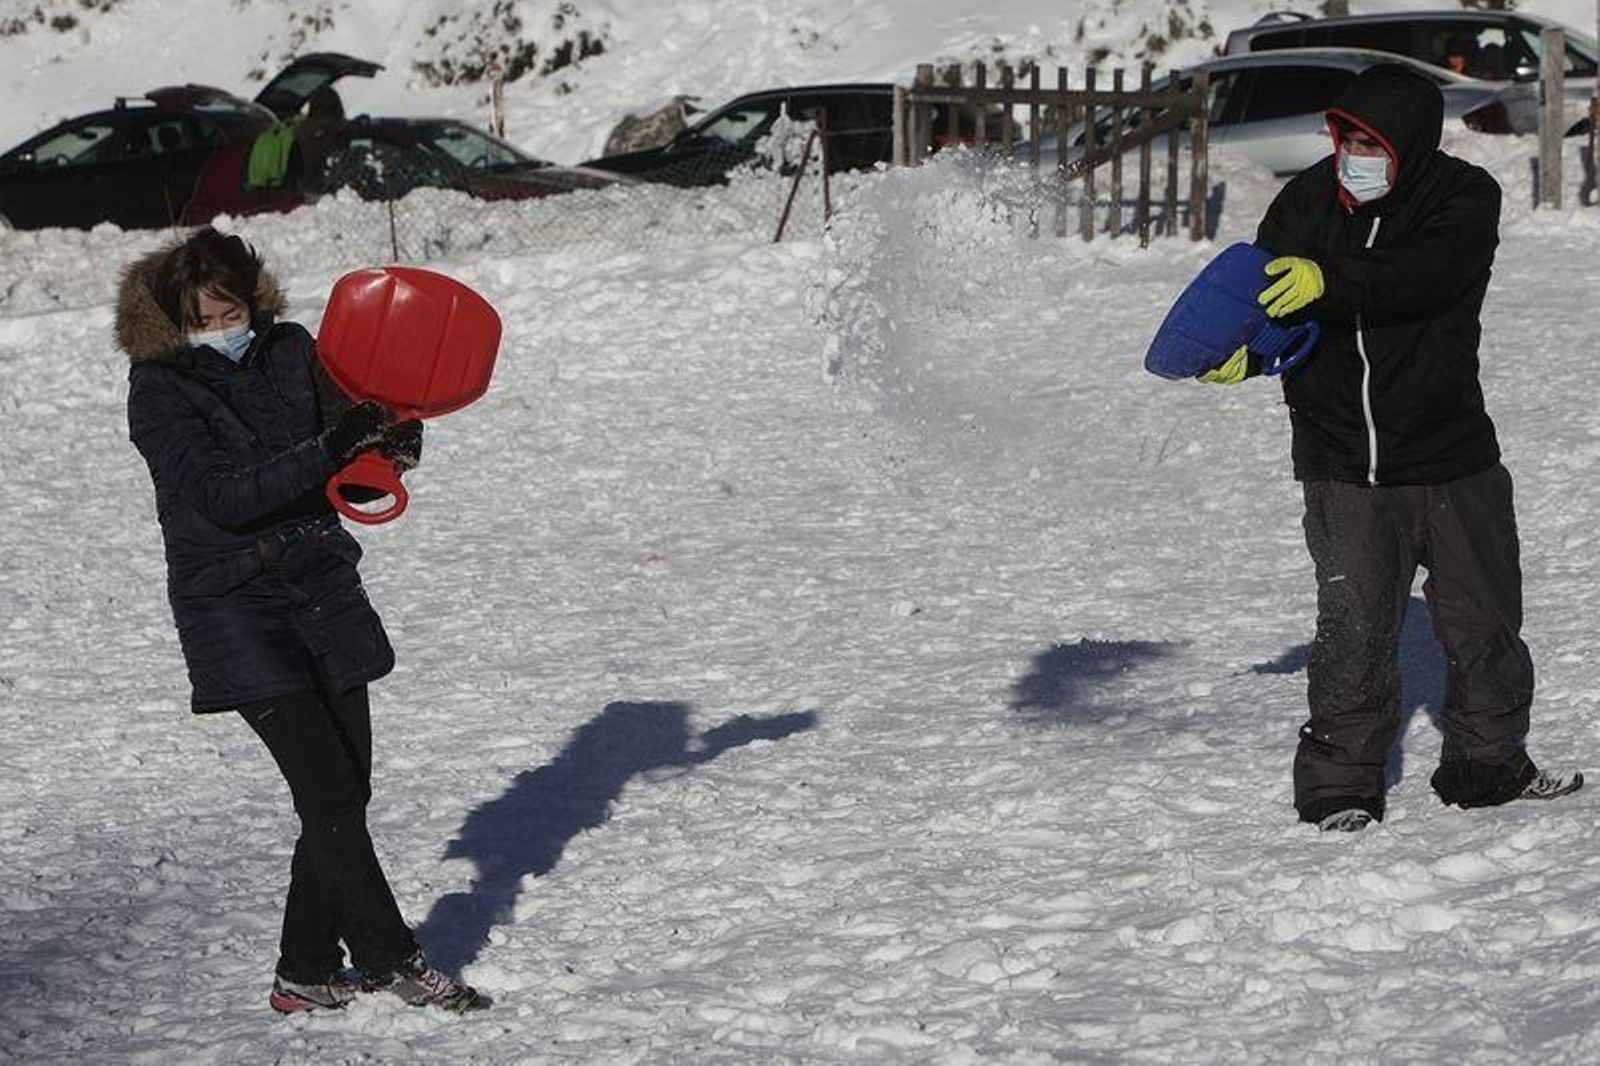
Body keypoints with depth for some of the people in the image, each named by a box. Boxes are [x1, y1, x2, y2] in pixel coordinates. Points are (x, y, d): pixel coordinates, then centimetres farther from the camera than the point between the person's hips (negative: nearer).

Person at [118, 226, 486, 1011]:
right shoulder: (159, 390, -11)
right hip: (234, 608, -6)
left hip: (324, 590, 6)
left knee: (345, 793, 6)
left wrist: (392, 438, -11)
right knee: (328, 791, -10)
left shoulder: (289, 350, 3)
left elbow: (349, 466, 12)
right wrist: (329, 449, -30)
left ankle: (307, 973, 16)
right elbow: (219, 496, -23)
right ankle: (392, 961, 0)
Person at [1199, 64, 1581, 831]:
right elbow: (1266, 299, -2)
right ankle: (1340, 785, 3)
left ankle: (1488, 764, 29)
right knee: (1353, 628, -8)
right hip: (1342, 466, 0)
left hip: (1450, 457, 0)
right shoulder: (1307, 201, -2)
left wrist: (1330, 280, -44)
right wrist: (1241, 348, -25)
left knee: (1482, 621, 12)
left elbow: (1419, 277, -29)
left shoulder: (1464, 199, -10)